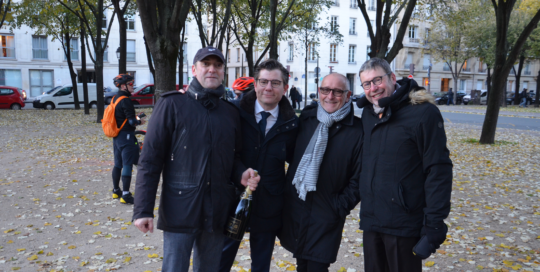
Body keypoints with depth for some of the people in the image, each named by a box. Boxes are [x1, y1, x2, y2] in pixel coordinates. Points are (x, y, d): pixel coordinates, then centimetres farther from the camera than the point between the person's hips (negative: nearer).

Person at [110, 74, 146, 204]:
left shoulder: (115, 99, 12)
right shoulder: (125, 101, -17)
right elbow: (131, 121, -20)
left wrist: (134, 118, 13)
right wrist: (140, 121, -1)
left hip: (117, 136, 10)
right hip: (126, 136, -9)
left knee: (118, 164, 16)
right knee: (127, 165, -6)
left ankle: (116, 191, 26)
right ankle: (125, 195, -4)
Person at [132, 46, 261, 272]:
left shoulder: (231, 112, 9)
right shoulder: (172, 104, -4)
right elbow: (150, 160, -7)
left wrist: (241, 175, -6)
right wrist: (143, 209, -12)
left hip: (217, 211, 5)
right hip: (179, 209, -4)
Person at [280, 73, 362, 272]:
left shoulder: (357, 130, -10)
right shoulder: (306, 117, 3)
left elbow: (358, 178, -9)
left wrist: (340, 207, -10)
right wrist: (288, 192, 8)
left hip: (326, 217, -4)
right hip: (294, 209, 4)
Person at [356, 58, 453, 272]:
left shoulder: (423, 112, -12)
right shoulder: (368, 113, 7)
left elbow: (438, 171, -14)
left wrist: (434, 224, -15)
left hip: (404, 224, -6)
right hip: (371, 221, 6)